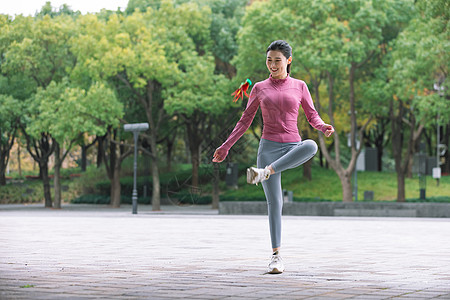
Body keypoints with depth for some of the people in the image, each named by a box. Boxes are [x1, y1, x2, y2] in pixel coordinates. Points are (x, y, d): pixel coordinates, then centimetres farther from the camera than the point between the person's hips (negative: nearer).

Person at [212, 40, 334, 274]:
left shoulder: (299, 86, 10)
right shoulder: (259, 88, 10)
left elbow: (312, 116, 10)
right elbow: (245, 120, 14)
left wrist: (324, 127, -13)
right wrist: (226, 147, 10)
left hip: (292, 149, 0)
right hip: (269, 147, 0)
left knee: (311, 146, -36)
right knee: (274, 202, -8)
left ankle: (265, 172, -35)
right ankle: (276, 257, -3)